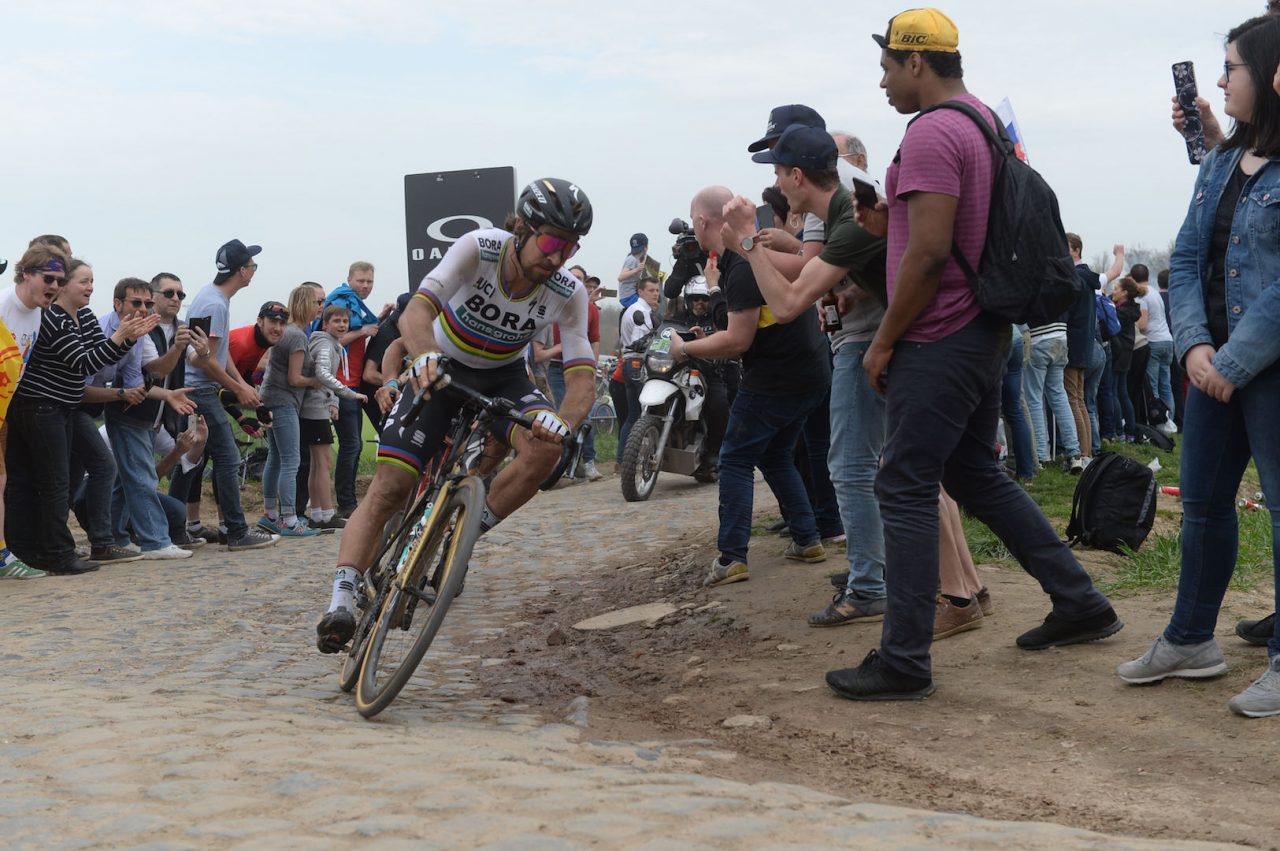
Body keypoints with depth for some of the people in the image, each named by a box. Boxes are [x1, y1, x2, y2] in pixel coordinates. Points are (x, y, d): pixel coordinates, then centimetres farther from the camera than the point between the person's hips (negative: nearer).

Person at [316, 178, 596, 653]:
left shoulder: (568, 294, -21)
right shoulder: (479, 249, -27)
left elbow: (582, 377, -24)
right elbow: (417, 312, -37)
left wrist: (564, 422, -46)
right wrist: (423, 355, -59)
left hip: (503, 377, 2)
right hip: (441, 370, -2)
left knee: (545, 449, -29)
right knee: (389, 488, -14)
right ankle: (341, 600, -12)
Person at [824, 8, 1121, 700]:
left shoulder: (932, 132, -16)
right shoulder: (987, 123, 16)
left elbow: (929, 253, -22)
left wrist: (884, 341, -13)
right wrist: (894, 223, 9)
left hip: (937, 343, -10)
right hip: (984, 333, 10)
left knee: (906, 492, -5)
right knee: (976, 476, 19)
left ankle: (904, 663, 0)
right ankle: (1079, 604, 24)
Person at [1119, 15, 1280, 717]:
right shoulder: (1219, 163, 12)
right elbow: (1185, 261, 9)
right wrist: (1195, 344, -5)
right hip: (1215, 363, 8)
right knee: (1202, 502, 14)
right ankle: (1190, 640, 28)